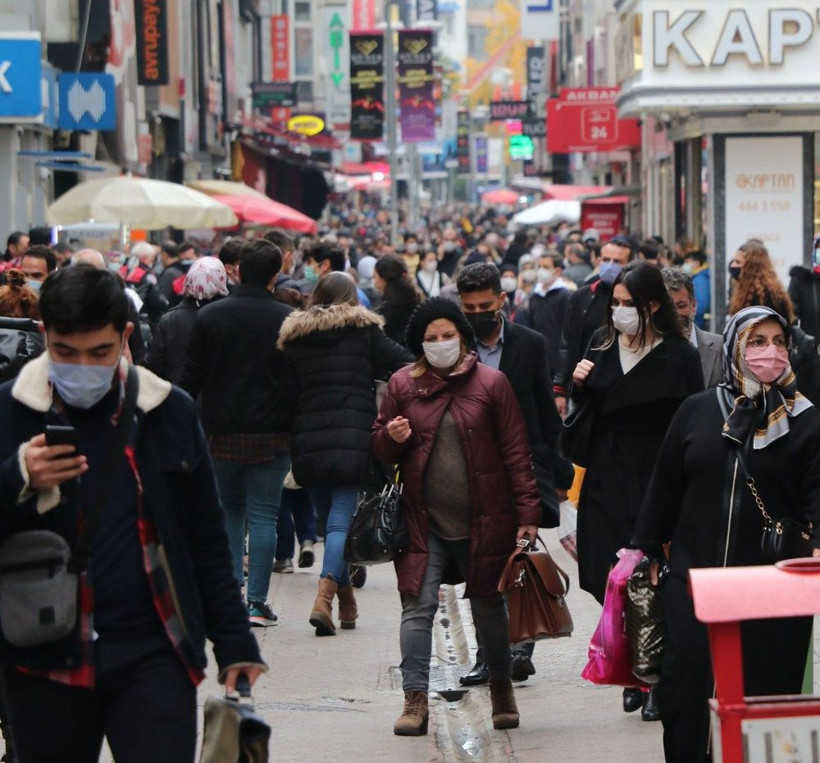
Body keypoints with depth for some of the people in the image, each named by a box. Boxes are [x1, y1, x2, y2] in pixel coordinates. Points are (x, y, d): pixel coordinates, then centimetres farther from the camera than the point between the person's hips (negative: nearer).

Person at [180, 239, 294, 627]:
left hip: (223, 434, 2)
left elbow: (191, 378, 0)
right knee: (263, 515, 3)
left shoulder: (210, 316, -1)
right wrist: (297, 430, 5)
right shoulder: (288, 321, -6)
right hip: (272, 435, -2)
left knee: (229, 510, 17)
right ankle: (257, 602, 0)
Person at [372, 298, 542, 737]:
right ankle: (415, 699, -3)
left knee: (489, 605, 11)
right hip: (423, 521, 1)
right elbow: (380, 449, 13)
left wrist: (527, 512, -5)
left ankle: (501, 689, 28)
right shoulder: (403, 385, 5)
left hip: (483, 520, -1)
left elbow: (515, 451, 0)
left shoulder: (491, 383, -1)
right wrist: (392, 437, -12)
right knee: (418, 605, -6)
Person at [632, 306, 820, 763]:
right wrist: (646, 553, 13)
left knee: (767, 697, 0)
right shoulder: (697, 413, 9)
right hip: (694, 583, 2)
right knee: (686, 695, -1)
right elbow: (664, 488, 14)